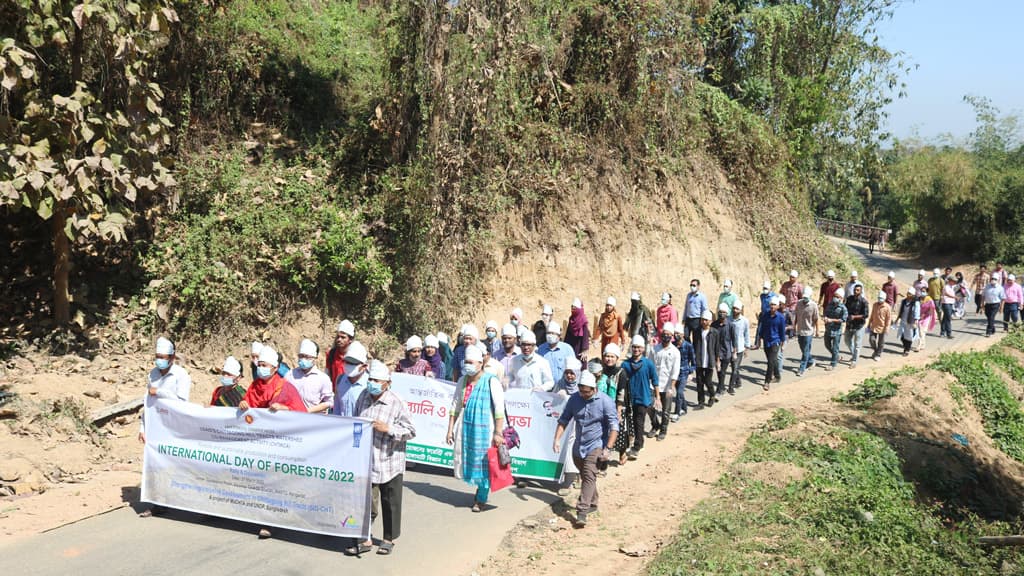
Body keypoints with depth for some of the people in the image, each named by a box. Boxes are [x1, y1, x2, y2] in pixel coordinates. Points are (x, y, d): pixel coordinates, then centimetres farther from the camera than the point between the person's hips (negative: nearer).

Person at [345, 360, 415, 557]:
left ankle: (388, 539, 27)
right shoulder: (364, 396, 4)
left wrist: (388, 428, -22)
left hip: (389, 463, -4)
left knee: (390, 503, 10)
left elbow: (411, 432, -12)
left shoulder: (396, 403, -14)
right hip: (365, 461, 5)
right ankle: (365, 540, 21)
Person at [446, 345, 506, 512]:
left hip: (484, 429, -5)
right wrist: (450, 429, 10)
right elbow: (455, 406, 12)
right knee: (466, 460, 11)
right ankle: (481, 487, 36)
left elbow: (500, 409, -14)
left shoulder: (491, 381, -12)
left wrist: (498, 433, -18)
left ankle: (481, 498, 21)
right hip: (466, 427, 5)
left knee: (483, 462, 3)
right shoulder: (462, 381, 6)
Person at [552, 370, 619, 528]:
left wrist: (608, 448, -19)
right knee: (585, 477, 19)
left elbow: (614, 426, -13)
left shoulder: (606, 401, -12)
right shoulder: (574, 399, 1)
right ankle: (592, 504, 38)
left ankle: (582, 512, -23)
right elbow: (563, 420, 7)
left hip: (596, 446, -6)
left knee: (589, 476, -18)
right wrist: (557, 439, -3)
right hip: (579, 446, 6)